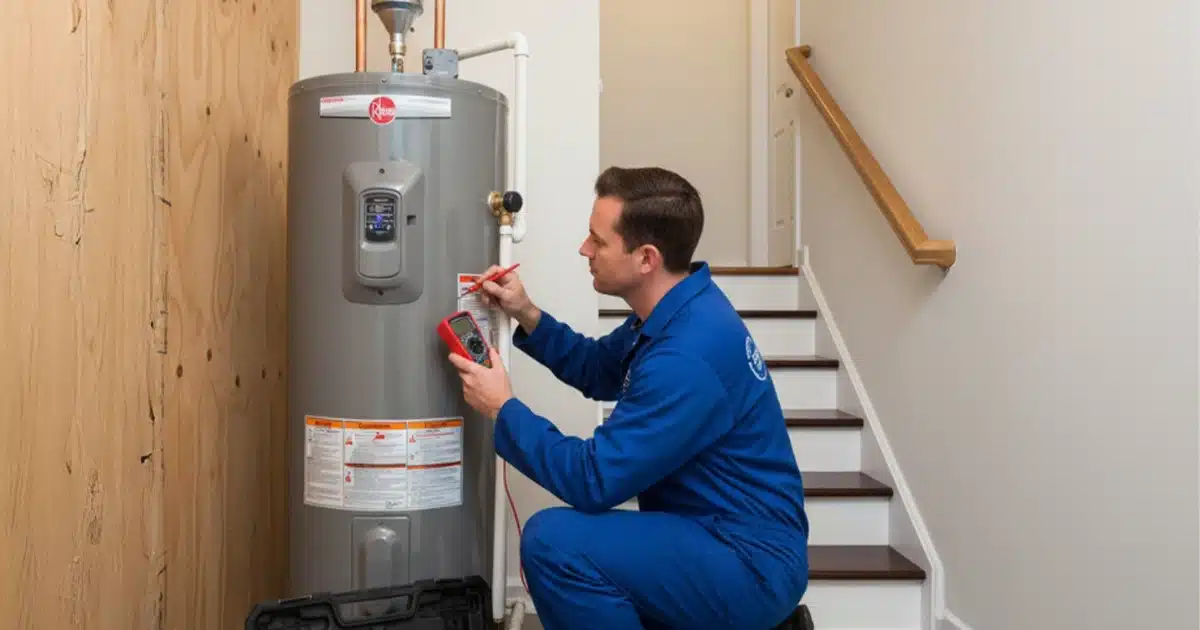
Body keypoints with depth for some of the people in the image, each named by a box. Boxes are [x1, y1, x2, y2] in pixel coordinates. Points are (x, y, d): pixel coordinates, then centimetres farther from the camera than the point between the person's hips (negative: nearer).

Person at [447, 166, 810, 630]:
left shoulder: (686, 356, -28)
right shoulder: (679, 310, 4)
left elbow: (592, 481, -25)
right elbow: (598, 371, 20)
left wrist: (503, 408, -12)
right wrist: (527, 317, 5)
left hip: (751, 561, -10)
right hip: (719, 534, 10)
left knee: (554, 540, -25)